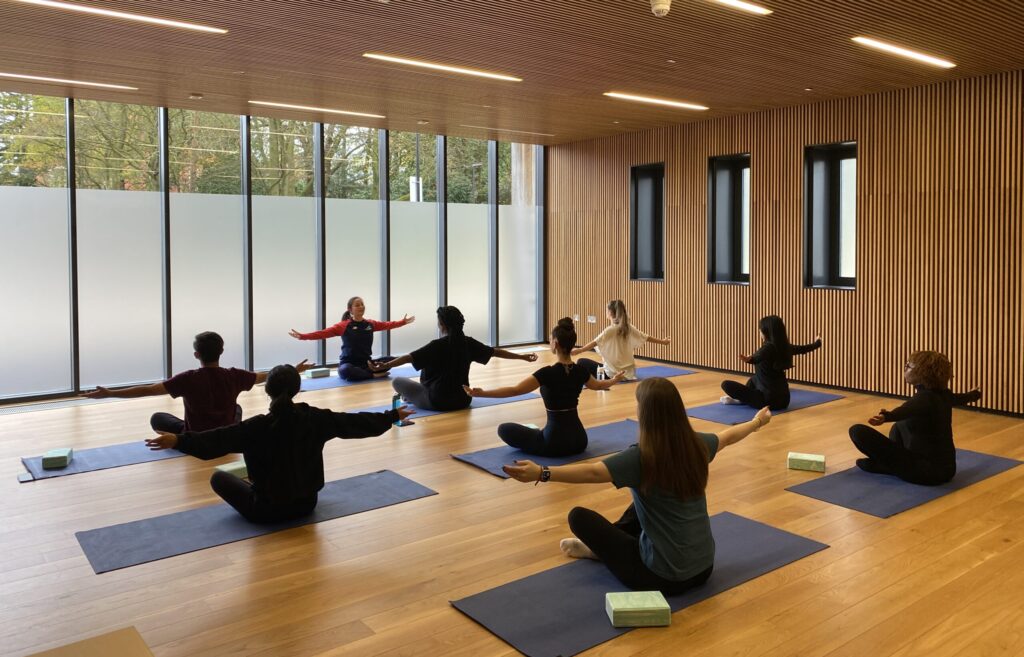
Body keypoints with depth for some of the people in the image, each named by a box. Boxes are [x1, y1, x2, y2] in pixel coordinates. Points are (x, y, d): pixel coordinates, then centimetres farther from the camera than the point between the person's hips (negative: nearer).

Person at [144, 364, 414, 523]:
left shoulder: (258, 427, -21)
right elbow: (356, 422, -4)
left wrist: (179, 440, -42)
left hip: (267, 511, -4)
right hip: (306, 504, 5)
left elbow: (218, 440, -33)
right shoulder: (315, 418, -12)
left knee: (219, 476, 17)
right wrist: (392, 416, 6)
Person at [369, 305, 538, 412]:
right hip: (462, 401, 6)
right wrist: (522, 356, 15)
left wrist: (385, 366, -34)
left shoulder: (437, 345, -18)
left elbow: (409, 357, -27)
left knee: (398, 381, 7)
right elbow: (496, 352, 5)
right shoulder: (468, 343, -3)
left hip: (438, 402, -6)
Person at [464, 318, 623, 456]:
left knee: (504, 429, 9)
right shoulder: (580, 371, 0)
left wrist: (481, 393, -25)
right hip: (579, 440, 6)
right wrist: (615, 380, 43)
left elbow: (515, 390, -23)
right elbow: (598, 385, 22)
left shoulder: (548, 373, -18)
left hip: (556, 442, -6)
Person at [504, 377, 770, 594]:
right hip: (703, 567, 7)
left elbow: (591, 472, -36)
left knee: (579, 517, 2)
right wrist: (757, 422, 39)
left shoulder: (641, 457, -22)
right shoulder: (696, 445, -2)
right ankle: (601, 545, 38)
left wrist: (541, 473, -47)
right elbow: (727, 436, 19)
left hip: (663, 575, -7)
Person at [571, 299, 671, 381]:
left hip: (614, 374, -7)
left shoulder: (610, 331, -13)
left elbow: (594, 343, -26)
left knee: (582, 362, -5)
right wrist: (663, 341, 28)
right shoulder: (629, 329, 4)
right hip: (629, 373, 7)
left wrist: (578, 351, -35)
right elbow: (647, 338, 13)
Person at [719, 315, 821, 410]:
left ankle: (742, 399, 11)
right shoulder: (784, 347, 5)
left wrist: (748, 359, -65)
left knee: (726, 385, -9)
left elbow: (757, 358, -42)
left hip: (769, 400, -9)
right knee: (754, 379, 36)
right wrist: (817, 343, 47)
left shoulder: (768, 347, -18)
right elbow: (802, 348, 25)